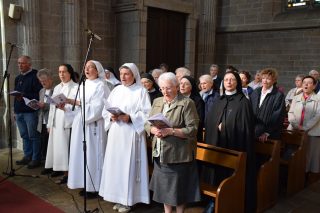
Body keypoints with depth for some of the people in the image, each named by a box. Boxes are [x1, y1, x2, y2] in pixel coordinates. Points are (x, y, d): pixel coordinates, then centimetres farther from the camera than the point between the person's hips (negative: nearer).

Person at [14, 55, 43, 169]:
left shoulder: (35, 76, -6)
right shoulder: (18, 78, 19)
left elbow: (39, 94, -14)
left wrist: (25, 96, -23)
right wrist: (15, 110, 21)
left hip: (30, 111, -8)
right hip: (19, 112, 8)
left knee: (33, 136, -3)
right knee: (24, 135, 13)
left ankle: (36, 159, 4)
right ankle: (27, 156, 23)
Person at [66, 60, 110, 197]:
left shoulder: (100, 86, -7)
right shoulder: (83, 85, 16)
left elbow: (97, 107, -17)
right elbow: (80, 104, 16)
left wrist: (77, 102, -15)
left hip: (93, 125, -8)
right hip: (80, 124, 8)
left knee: (92, 154, -3)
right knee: (81, 153, 10)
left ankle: (95, 187, 8)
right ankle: (85, 185, 20)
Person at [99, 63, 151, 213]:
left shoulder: (141, 91, -3)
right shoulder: (116, 90, 12)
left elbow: (146, 114, -10)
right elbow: (106, 109, 11)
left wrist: (130, 118, -21)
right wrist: (111, 116, -9)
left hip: (131, 134, -5)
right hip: (115, 133, 5)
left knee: (128, 165, -1)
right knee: (115, 163, 9)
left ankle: (128, 200, 11)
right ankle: (118, 197, 22)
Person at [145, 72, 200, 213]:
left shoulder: (187, 103, -8)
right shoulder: (157, 102, 11)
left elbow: (193, 129, -15)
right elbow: (147, 124, 10)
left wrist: (170, 131, -23)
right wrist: (154, 129, -12)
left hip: (178, 155, -5)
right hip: (160, 154, 5)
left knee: (179, 189, 6)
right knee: (164, 187, 16)